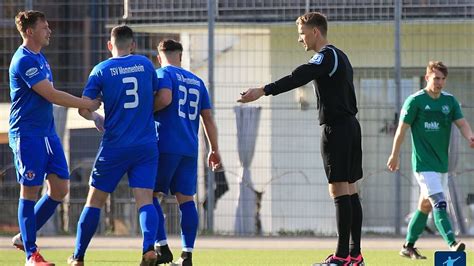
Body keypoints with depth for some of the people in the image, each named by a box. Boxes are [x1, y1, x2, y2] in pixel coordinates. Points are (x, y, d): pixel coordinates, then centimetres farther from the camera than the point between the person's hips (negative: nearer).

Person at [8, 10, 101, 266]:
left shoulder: (39, 58, 15)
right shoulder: (24, 60, -16)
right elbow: (51, 95, -19)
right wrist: (87, 104, -13)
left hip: (47, 132, 9)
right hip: (27, 135, -9)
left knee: (60, 188, 5)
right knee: (30, 190, -5)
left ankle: (24, 237, 18)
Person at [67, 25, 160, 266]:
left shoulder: (101, 70, -3)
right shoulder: (145, 64, 5)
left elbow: (83, 108, -4)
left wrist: (96, 118, 17)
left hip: (114, 147, -1)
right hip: (146, 145, 1)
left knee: (94, 200, 10)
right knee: (145, 200, -5)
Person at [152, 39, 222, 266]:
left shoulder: (163, 73, 0)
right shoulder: (197, 81, 19)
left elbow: (164, 98, -20)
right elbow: (208, 118, 18)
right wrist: (214, 149, 21)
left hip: (166, 145, -5)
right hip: (190, 149, 5)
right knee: (186, 199, 4)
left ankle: (162, 247, -7)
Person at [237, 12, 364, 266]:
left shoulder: (326, 56, -12)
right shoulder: (340, 57, 20)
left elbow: (298, 78, -26)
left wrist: (264, 90, -35)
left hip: (336, 128, -10)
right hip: (350, 126, 10)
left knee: (339, 190, -10)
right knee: (350, 190, 9)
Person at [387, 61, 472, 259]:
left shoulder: (450, 101, 7)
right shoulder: (415, 101, -8)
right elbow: (402, 128, -3)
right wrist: (394, 155, 1)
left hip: (442, 162, 7)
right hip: (423, 163, -7)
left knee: (425, 205, 14)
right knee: (439, 204, -19)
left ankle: (408, 247, 25)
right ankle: (452, 244, -30)